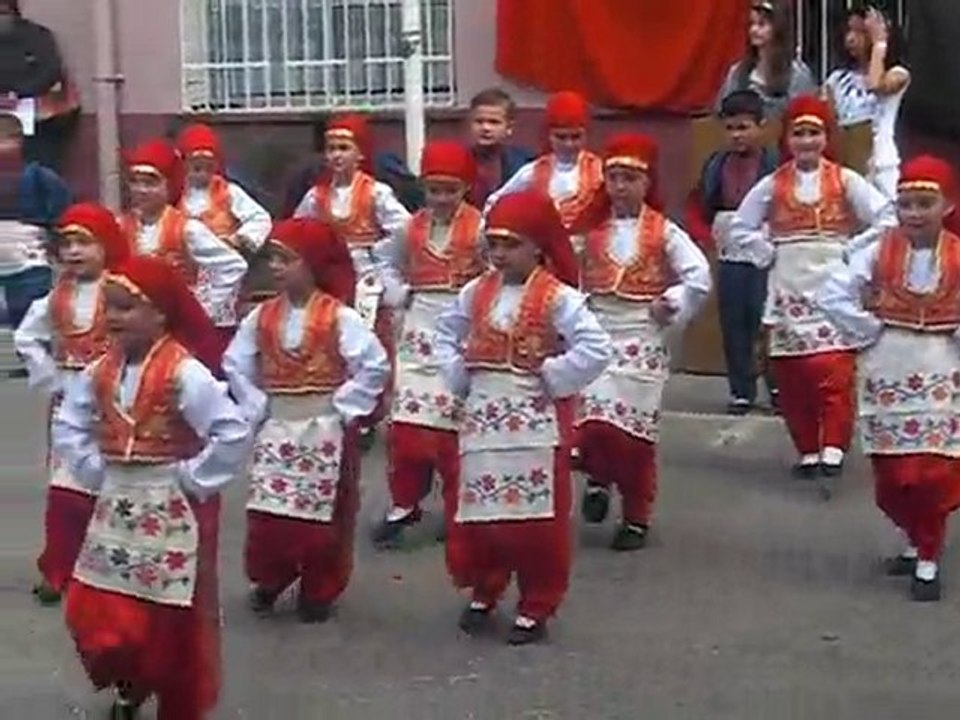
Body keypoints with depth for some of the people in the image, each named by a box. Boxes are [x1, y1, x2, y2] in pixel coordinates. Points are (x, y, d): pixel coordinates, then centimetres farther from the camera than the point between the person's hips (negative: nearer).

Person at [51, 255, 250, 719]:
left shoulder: (185, 373, -19)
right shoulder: (101, 371, 1)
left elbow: (234, 435, -24)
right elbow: (67, 427, 15)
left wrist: (192, 479, -16)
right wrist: (95, 470, 4)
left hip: (170, 510, -6)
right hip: (116, 507, 6)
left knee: (171, 617, 4)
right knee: (93, 611, 11)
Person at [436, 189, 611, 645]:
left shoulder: (558, 297, -11)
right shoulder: (477, 292, 6)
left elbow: (595, 349, -17)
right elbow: (446, 333, 19)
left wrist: (552, 378, -15)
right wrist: (458, 377, 7)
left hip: (536, 418, -5)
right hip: (482, 414, 5)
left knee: (536, 516, 0)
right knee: (476, 510, 10)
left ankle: (536, 608, 13)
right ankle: (483, 593, 29)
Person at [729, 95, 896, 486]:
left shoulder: (845, 181, 2)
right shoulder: (772, 185, 5)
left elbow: (887, 220, -2)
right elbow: (740, 229, 10)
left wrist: (851, 249, -5)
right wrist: (771, 252, 1)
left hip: (835, 287, -2)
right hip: (789, 289, 2)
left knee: (834, 372, -13)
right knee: (792, 376, 2)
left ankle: (832, 450, -12)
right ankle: (807, 451, 12)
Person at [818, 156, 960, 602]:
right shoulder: (878, 253, -5)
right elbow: (833, 294, -9)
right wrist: (868, 332, -9)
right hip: (887, 373, 1)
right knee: (889, 473, 7)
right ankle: (913, 541, 30)